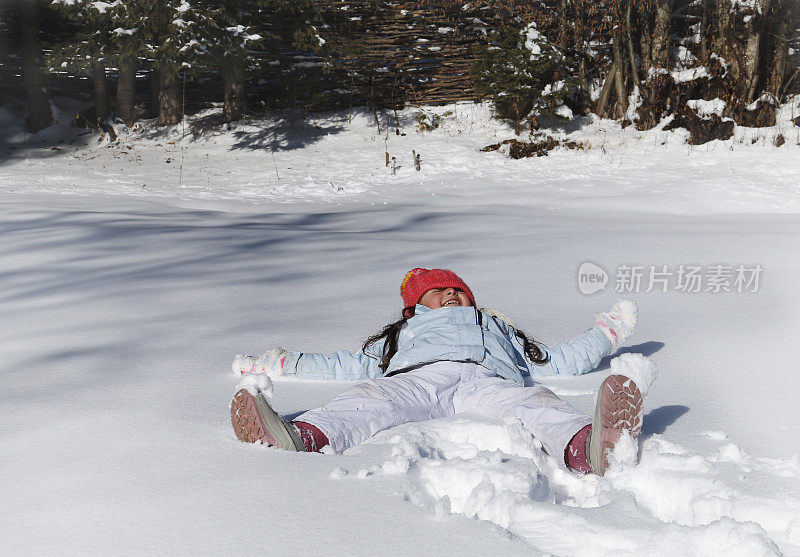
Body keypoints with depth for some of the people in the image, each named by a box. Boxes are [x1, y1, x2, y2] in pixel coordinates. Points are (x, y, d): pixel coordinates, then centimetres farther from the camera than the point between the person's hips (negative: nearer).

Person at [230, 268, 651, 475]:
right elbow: (344, 367, 39)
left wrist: (607, 333, 41)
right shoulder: (402, 334, 44)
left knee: (531, 401, -36)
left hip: (486, 378, 0)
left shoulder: (498, 329, 46)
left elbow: (557, 362, 42)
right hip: (414, 376, 0)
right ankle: (300, 439, -67)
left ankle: (590, 449, -69)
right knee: (371, 399, -35)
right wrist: (276, 365, 34)